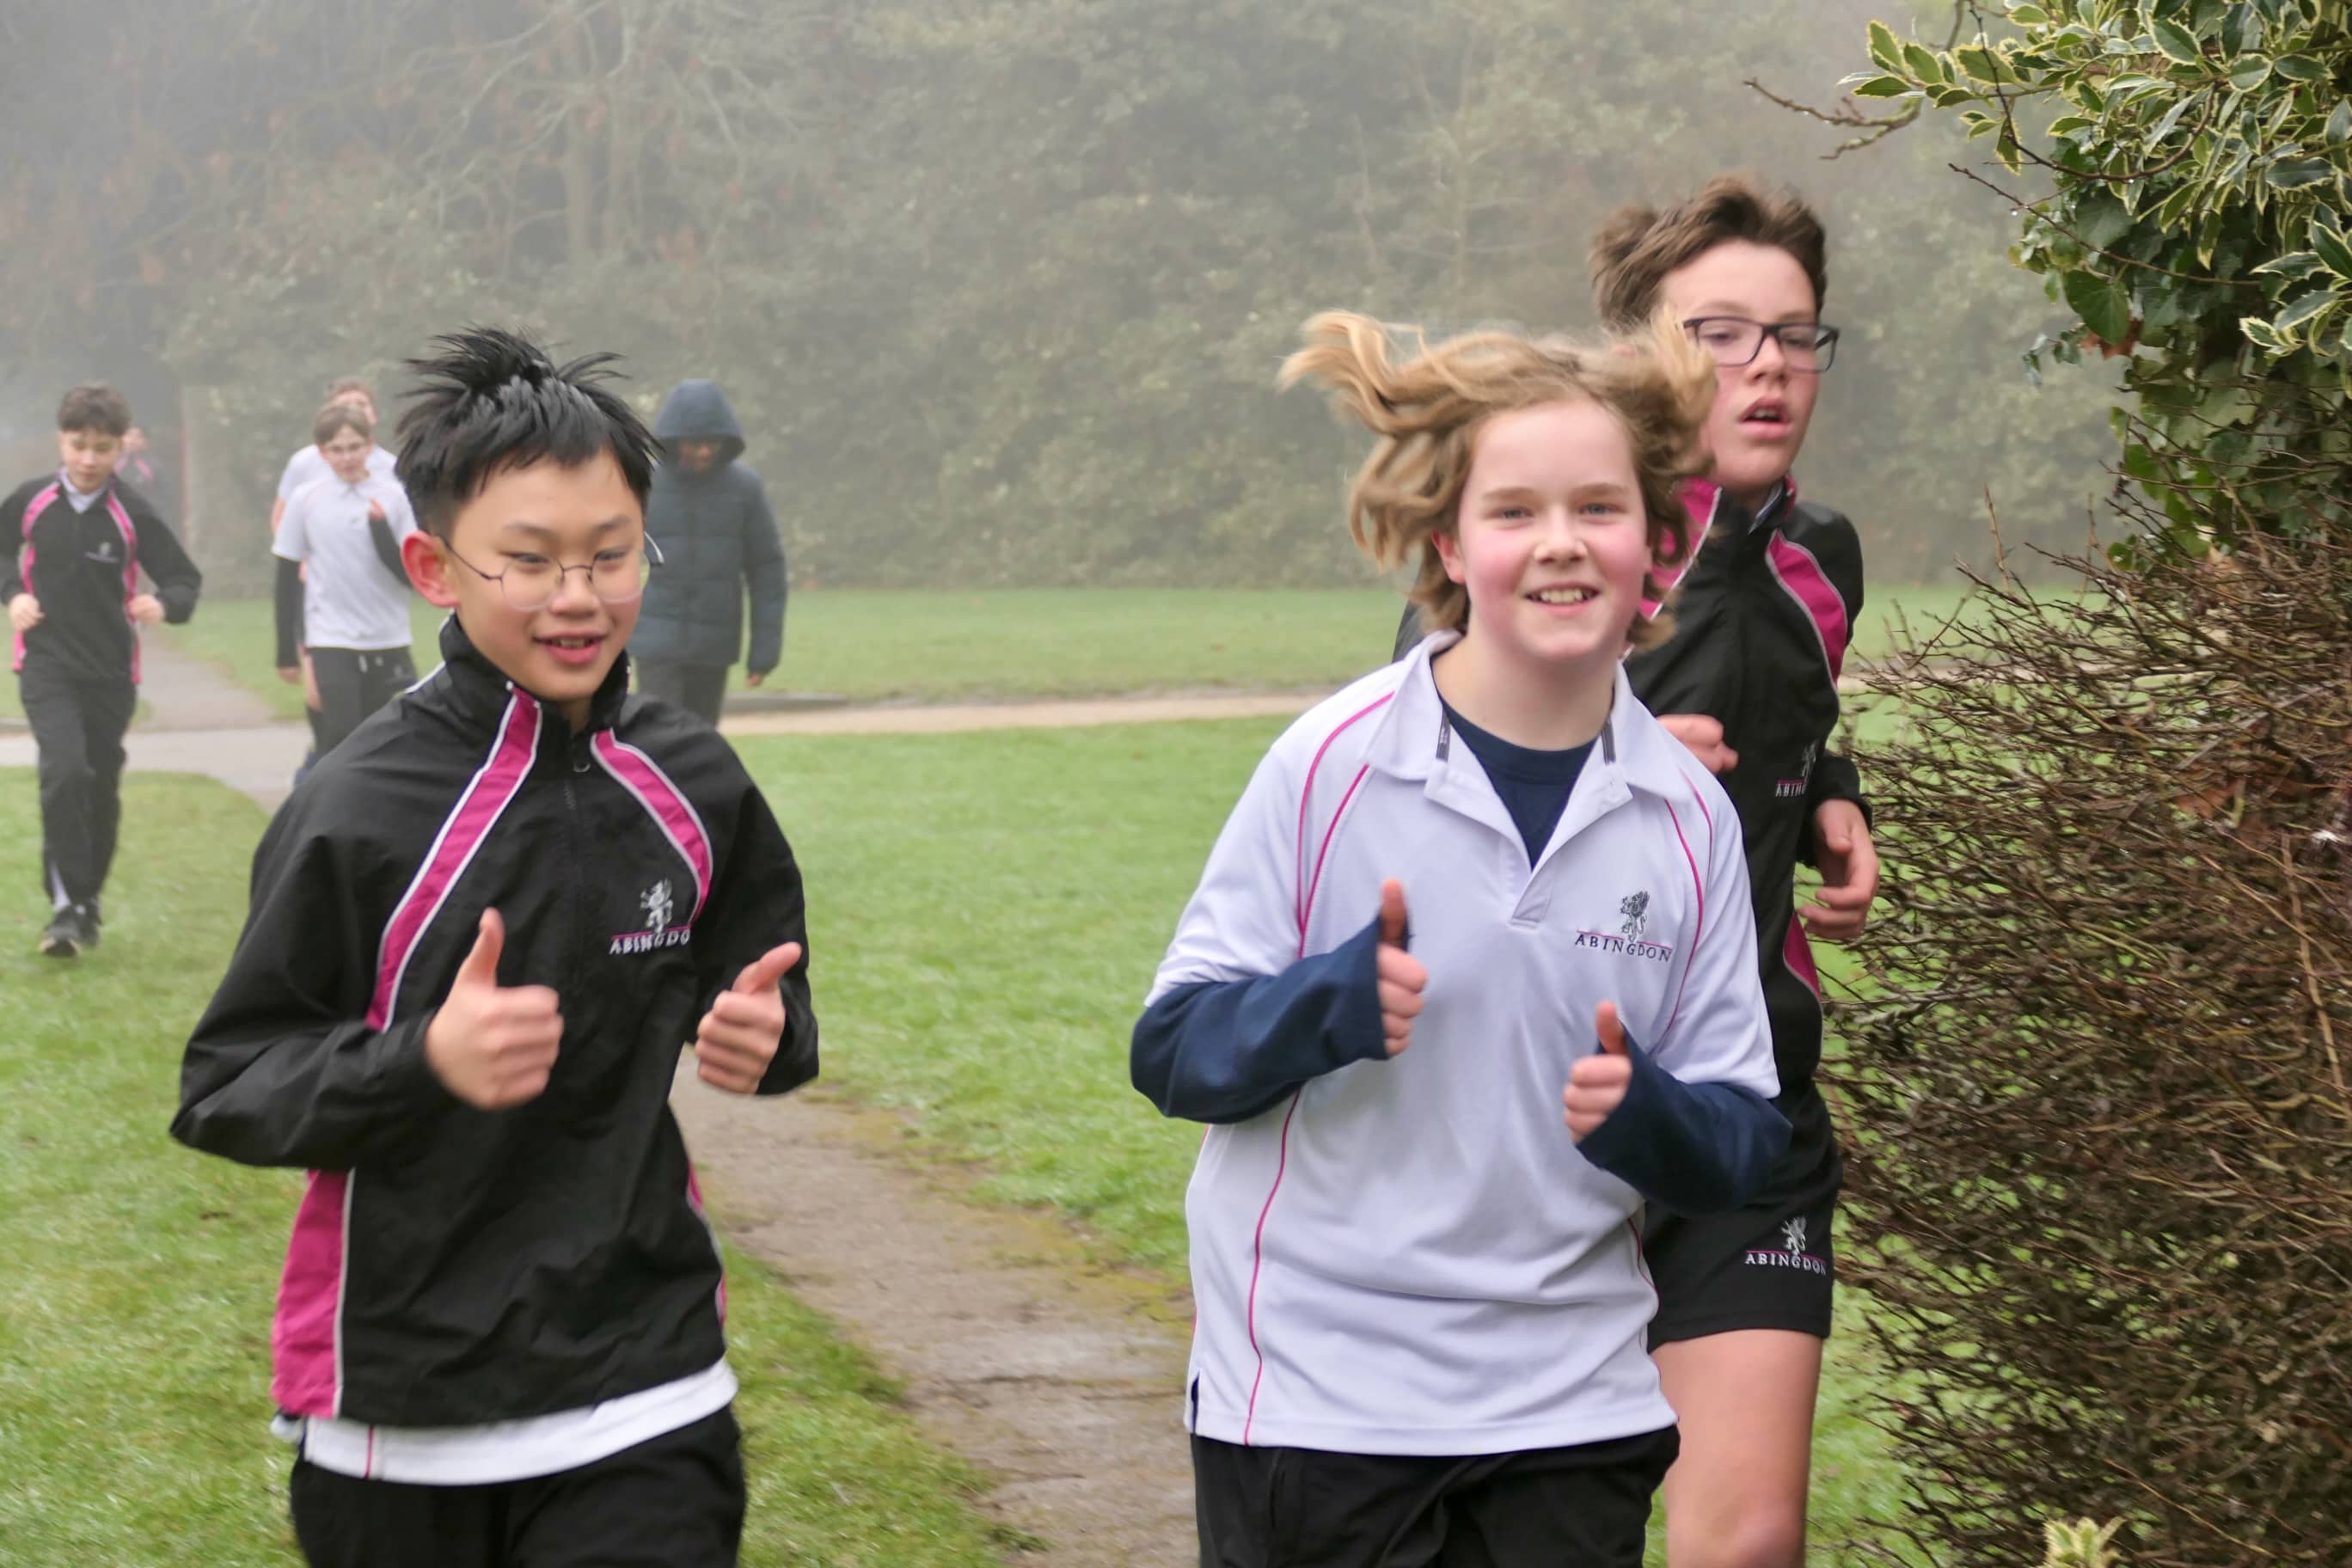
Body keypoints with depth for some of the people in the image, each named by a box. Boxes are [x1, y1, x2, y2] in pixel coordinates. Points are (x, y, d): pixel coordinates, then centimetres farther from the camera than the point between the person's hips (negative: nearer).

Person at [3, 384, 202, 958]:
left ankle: (87, 900, 29)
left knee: (101, 790, 9)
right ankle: (66, 906, -16)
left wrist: (165, 605, -22)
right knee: (64, 770, -21)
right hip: (46, 666, -1)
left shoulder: (132, 514, -6)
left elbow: (185, 578, -1)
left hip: (111, 672, 1)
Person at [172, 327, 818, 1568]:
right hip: (399, 1416, -2)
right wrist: (425, 1062, -26)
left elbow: (759, 987, 17)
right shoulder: (357, 811, -11)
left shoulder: (691, 789, 2)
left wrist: (762, 1033, -6)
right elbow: (222, 1093, -10)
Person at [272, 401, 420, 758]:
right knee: (340, 743, -8)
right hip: (331, 644, -2)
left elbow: (411, 574, -3)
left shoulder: (393, 497, 0)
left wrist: (380, 528, -19)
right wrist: (287, 653, 4)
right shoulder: (306, 500, 0)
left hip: (389, 644, 2)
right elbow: (288, 580, 5)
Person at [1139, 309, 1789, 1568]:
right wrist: (1333, 1003, -25)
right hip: (1316, 1395, -3)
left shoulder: (1686, 815, 1)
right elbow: (1171, 1051, -6)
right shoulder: (1334, 763, -9)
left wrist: (1644, 1111, -17)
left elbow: (1742, 1146, 5)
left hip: (1573, 1414, 3)